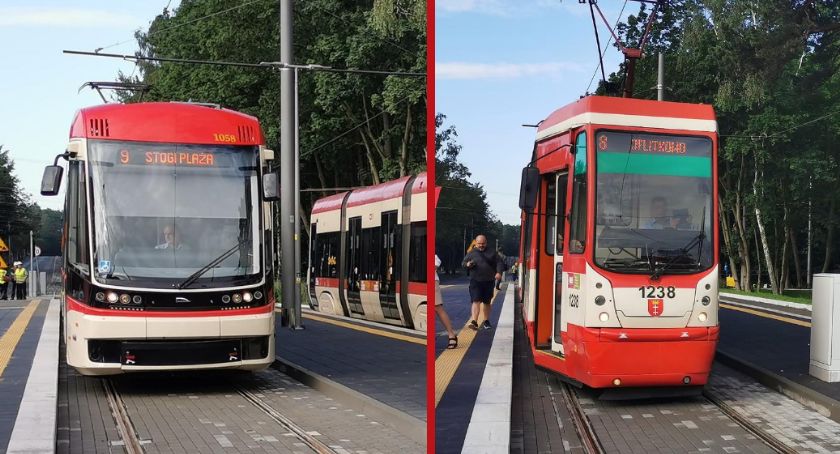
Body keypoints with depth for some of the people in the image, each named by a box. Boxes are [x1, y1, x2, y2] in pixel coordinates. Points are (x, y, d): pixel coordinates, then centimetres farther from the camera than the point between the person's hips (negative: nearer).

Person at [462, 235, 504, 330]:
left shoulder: (492, 252, 9)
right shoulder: (471, 253, 8)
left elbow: (499, 262, 5)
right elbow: (463, 263, 12)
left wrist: (499, 272, -13)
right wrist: (467, 264, -13)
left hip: (489, 281, 2)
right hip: (475, 280, -2)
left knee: (486, 302, 12)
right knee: (476, 301, -14)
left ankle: (486, 321, 26)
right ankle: (474, 321, -22)